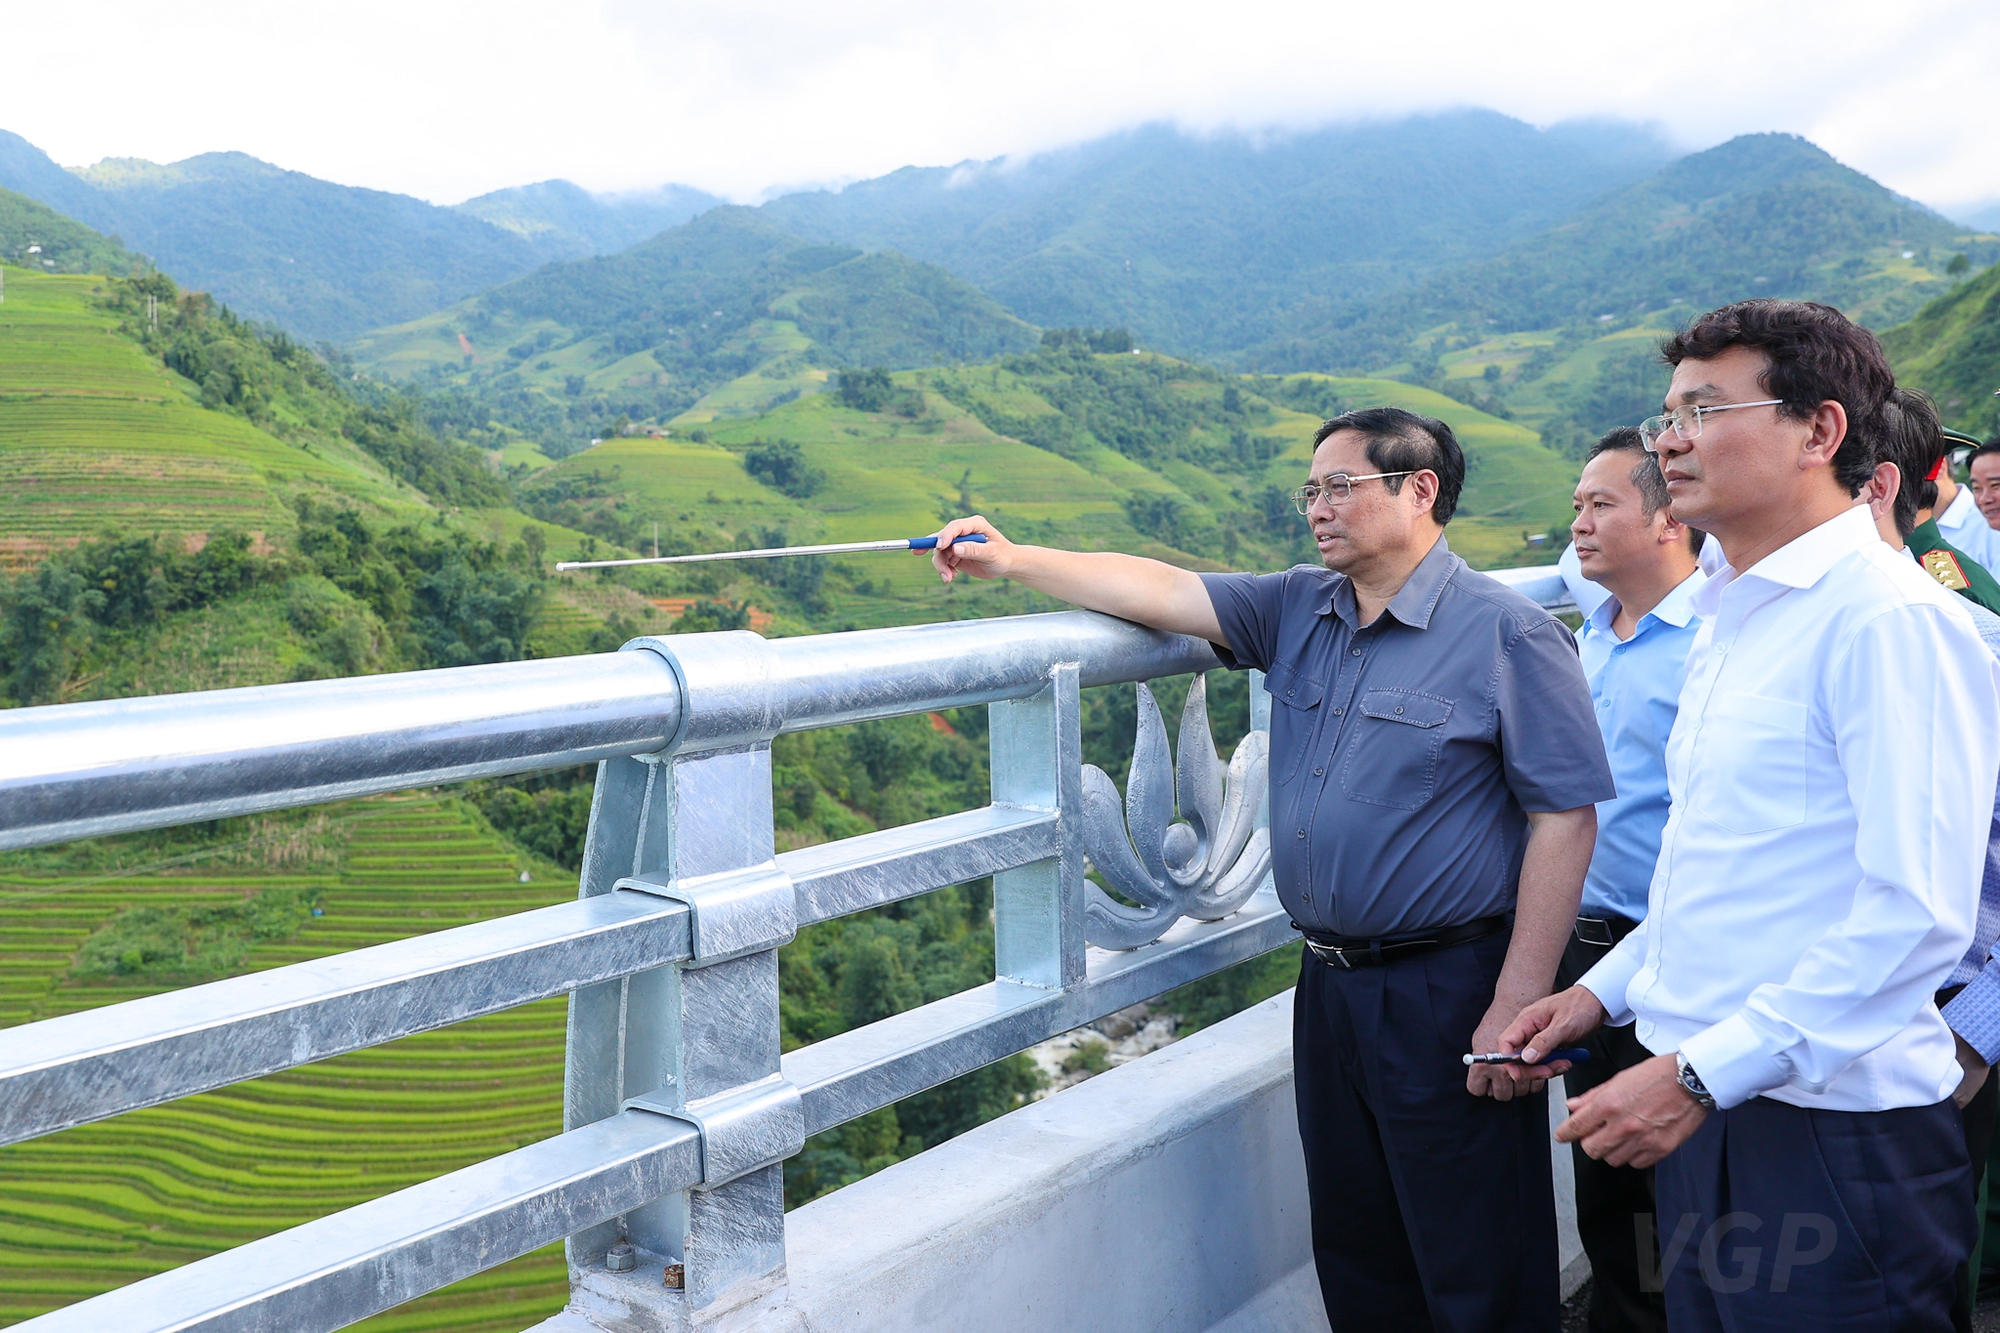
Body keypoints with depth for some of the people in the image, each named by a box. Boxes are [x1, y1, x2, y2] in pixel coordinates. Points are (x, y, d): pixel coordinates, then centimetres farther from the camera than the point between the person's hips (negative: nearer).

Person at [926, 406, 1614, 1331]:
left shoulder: (1508, 634, -11)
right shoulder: (1298, 611, 8)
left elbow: (1566, 816, -13)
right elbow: (1160, 592, 6)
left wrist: (1519, 1005, -17)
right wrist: (1010, 560, -5)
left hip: (1447, 995, -6)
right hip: (1328, 984, 7)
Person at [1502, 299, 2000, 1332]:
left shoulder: (1891, 618, -16)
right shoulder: (1727, 620, 13)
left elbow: (1917, 914, -23)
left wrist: (1703, 1074, -23)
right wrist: (1606, 990, 14)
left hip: (1830, 1126, -8)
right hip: (1705, 1106, 8)